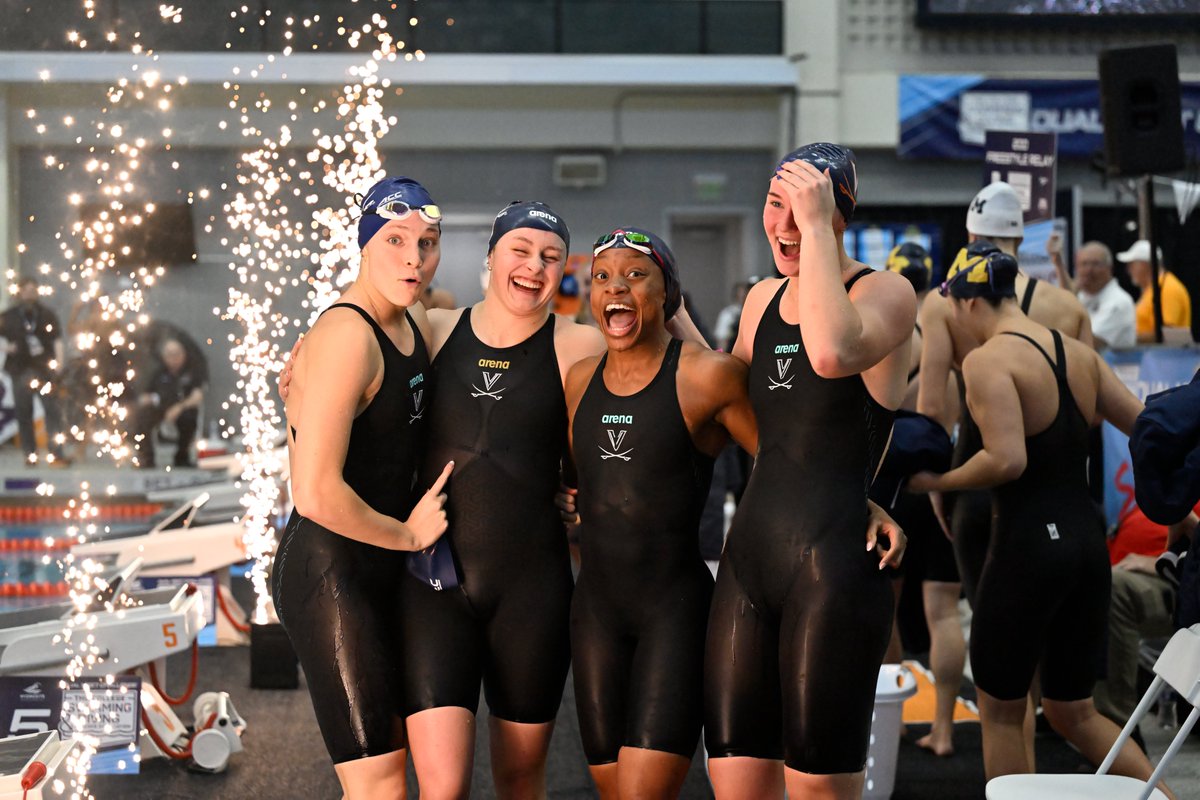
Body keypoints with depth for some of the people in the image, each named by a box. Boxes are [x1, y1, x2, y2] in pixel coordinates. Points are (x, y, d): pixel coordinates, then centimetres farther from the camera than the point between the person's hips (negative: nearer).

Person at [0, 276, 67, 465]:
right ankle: (30, 454, 10)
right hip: (21, 369, 1)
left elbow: (57, 339, 5)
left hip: (45, 369, -1)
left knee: (52, 410, -7)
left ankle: (55, 453, -7)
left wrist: (59, 361, -7)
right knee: (23, 413, 2)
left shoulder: (47, 315, 7)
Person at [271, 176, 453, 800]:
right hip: (329, 577, -10)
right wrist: (409, 533, -13)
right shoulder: (347, 336, -20)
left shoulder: (409, 326, 9)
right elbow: (316, 494, -27)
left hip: (378, 574, 10)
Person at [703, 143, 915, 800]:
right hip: (749, 550, 7)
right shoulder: (763, 299, 15)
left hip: (836, 562, -6)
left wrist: (815, 227, -22)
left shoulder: (886, 292, -5)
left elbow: (831, 353, -30)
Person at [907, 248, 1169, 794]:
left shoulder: (987, 360, -13)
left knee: (999, 712, 10)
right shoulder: (1079, 354, 10)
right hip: (1087, 542, 7)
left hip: (1027, 545, -7)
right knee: (1073, 713, 19)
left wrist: (937, 481, -11)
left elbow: (1007, 460, -24)